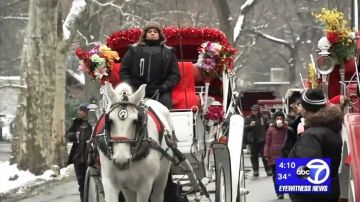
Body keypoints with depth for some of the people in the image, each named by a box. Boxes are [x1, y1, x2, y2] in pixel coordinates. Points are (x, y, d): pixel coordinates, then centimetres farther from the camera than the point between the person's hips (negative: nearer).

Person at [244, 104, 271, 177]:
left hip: (262, 140, -1)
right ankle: (255, 170, 10)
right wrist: (250, 125, -17)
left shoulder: (263, 118, 3)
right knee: (254, 156, 3)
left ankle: (268, 170, 6)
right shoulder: (248, 119, 5)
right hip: (252, 140, 1)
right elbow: (244, 128, 1)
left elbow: (268, 127, 10)